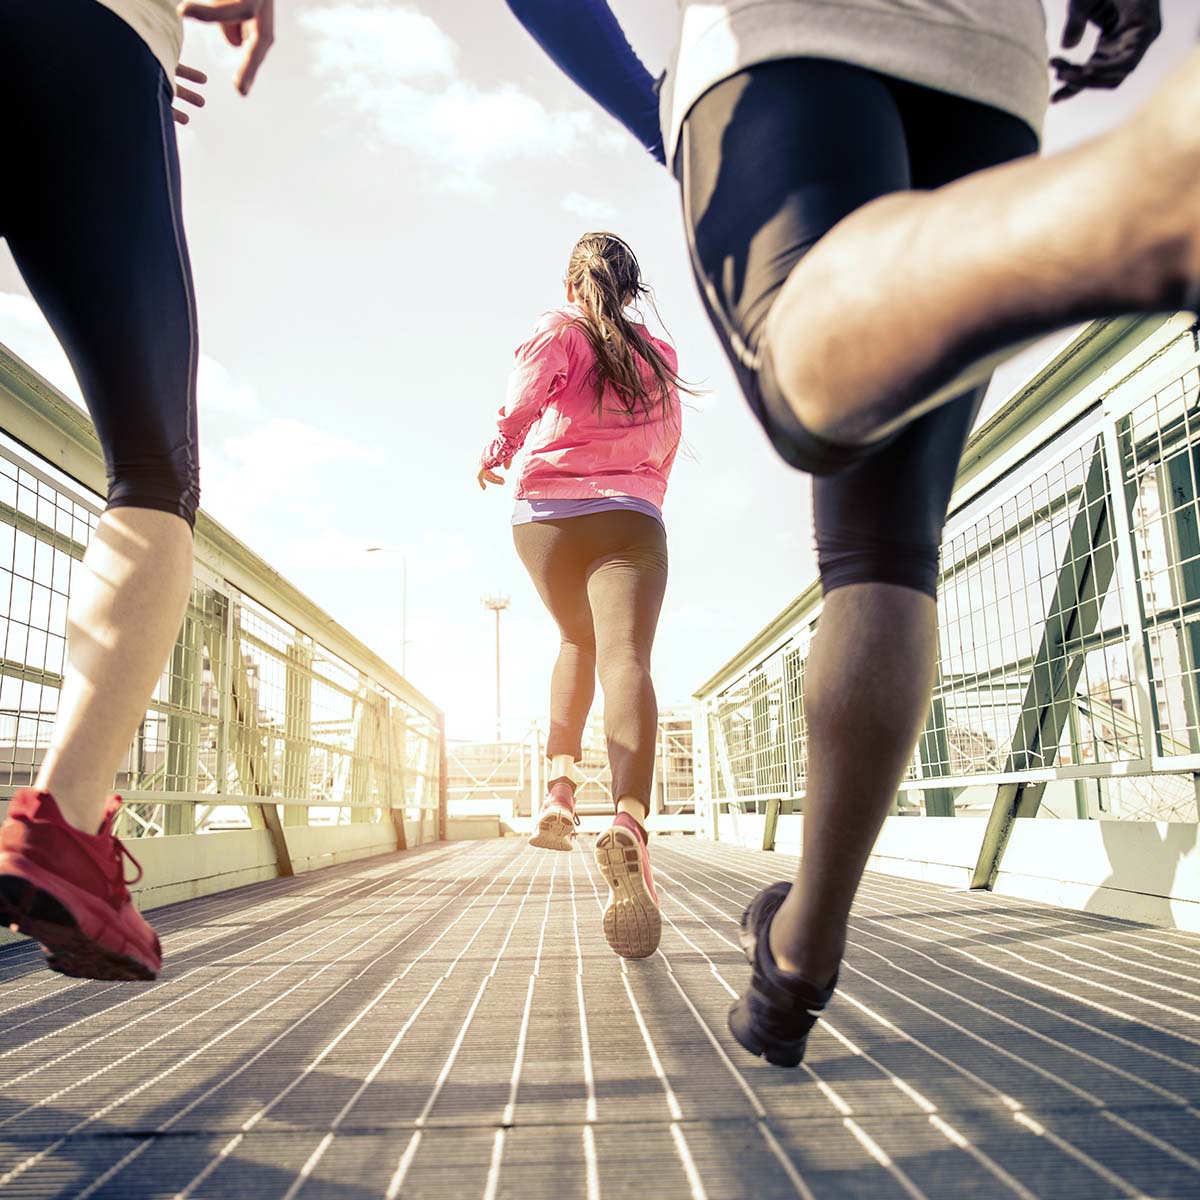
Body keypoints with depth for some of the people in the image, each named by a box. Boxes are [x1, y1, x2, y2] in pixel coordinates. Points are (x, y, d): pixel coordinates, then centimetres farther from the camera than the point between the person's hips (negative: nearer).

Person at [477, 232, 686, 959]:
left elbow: (529, 390, -11)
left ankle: (561, 789, 14)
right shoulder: (661, 355, 21)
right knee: (625, 658, -20)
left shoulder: (560, 331, 11)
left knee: (578, 642, 24)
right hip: (631, 518, 0)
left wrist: (499, 450, 0)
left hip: (549, 511, 1)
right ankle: (630, 825, -43)